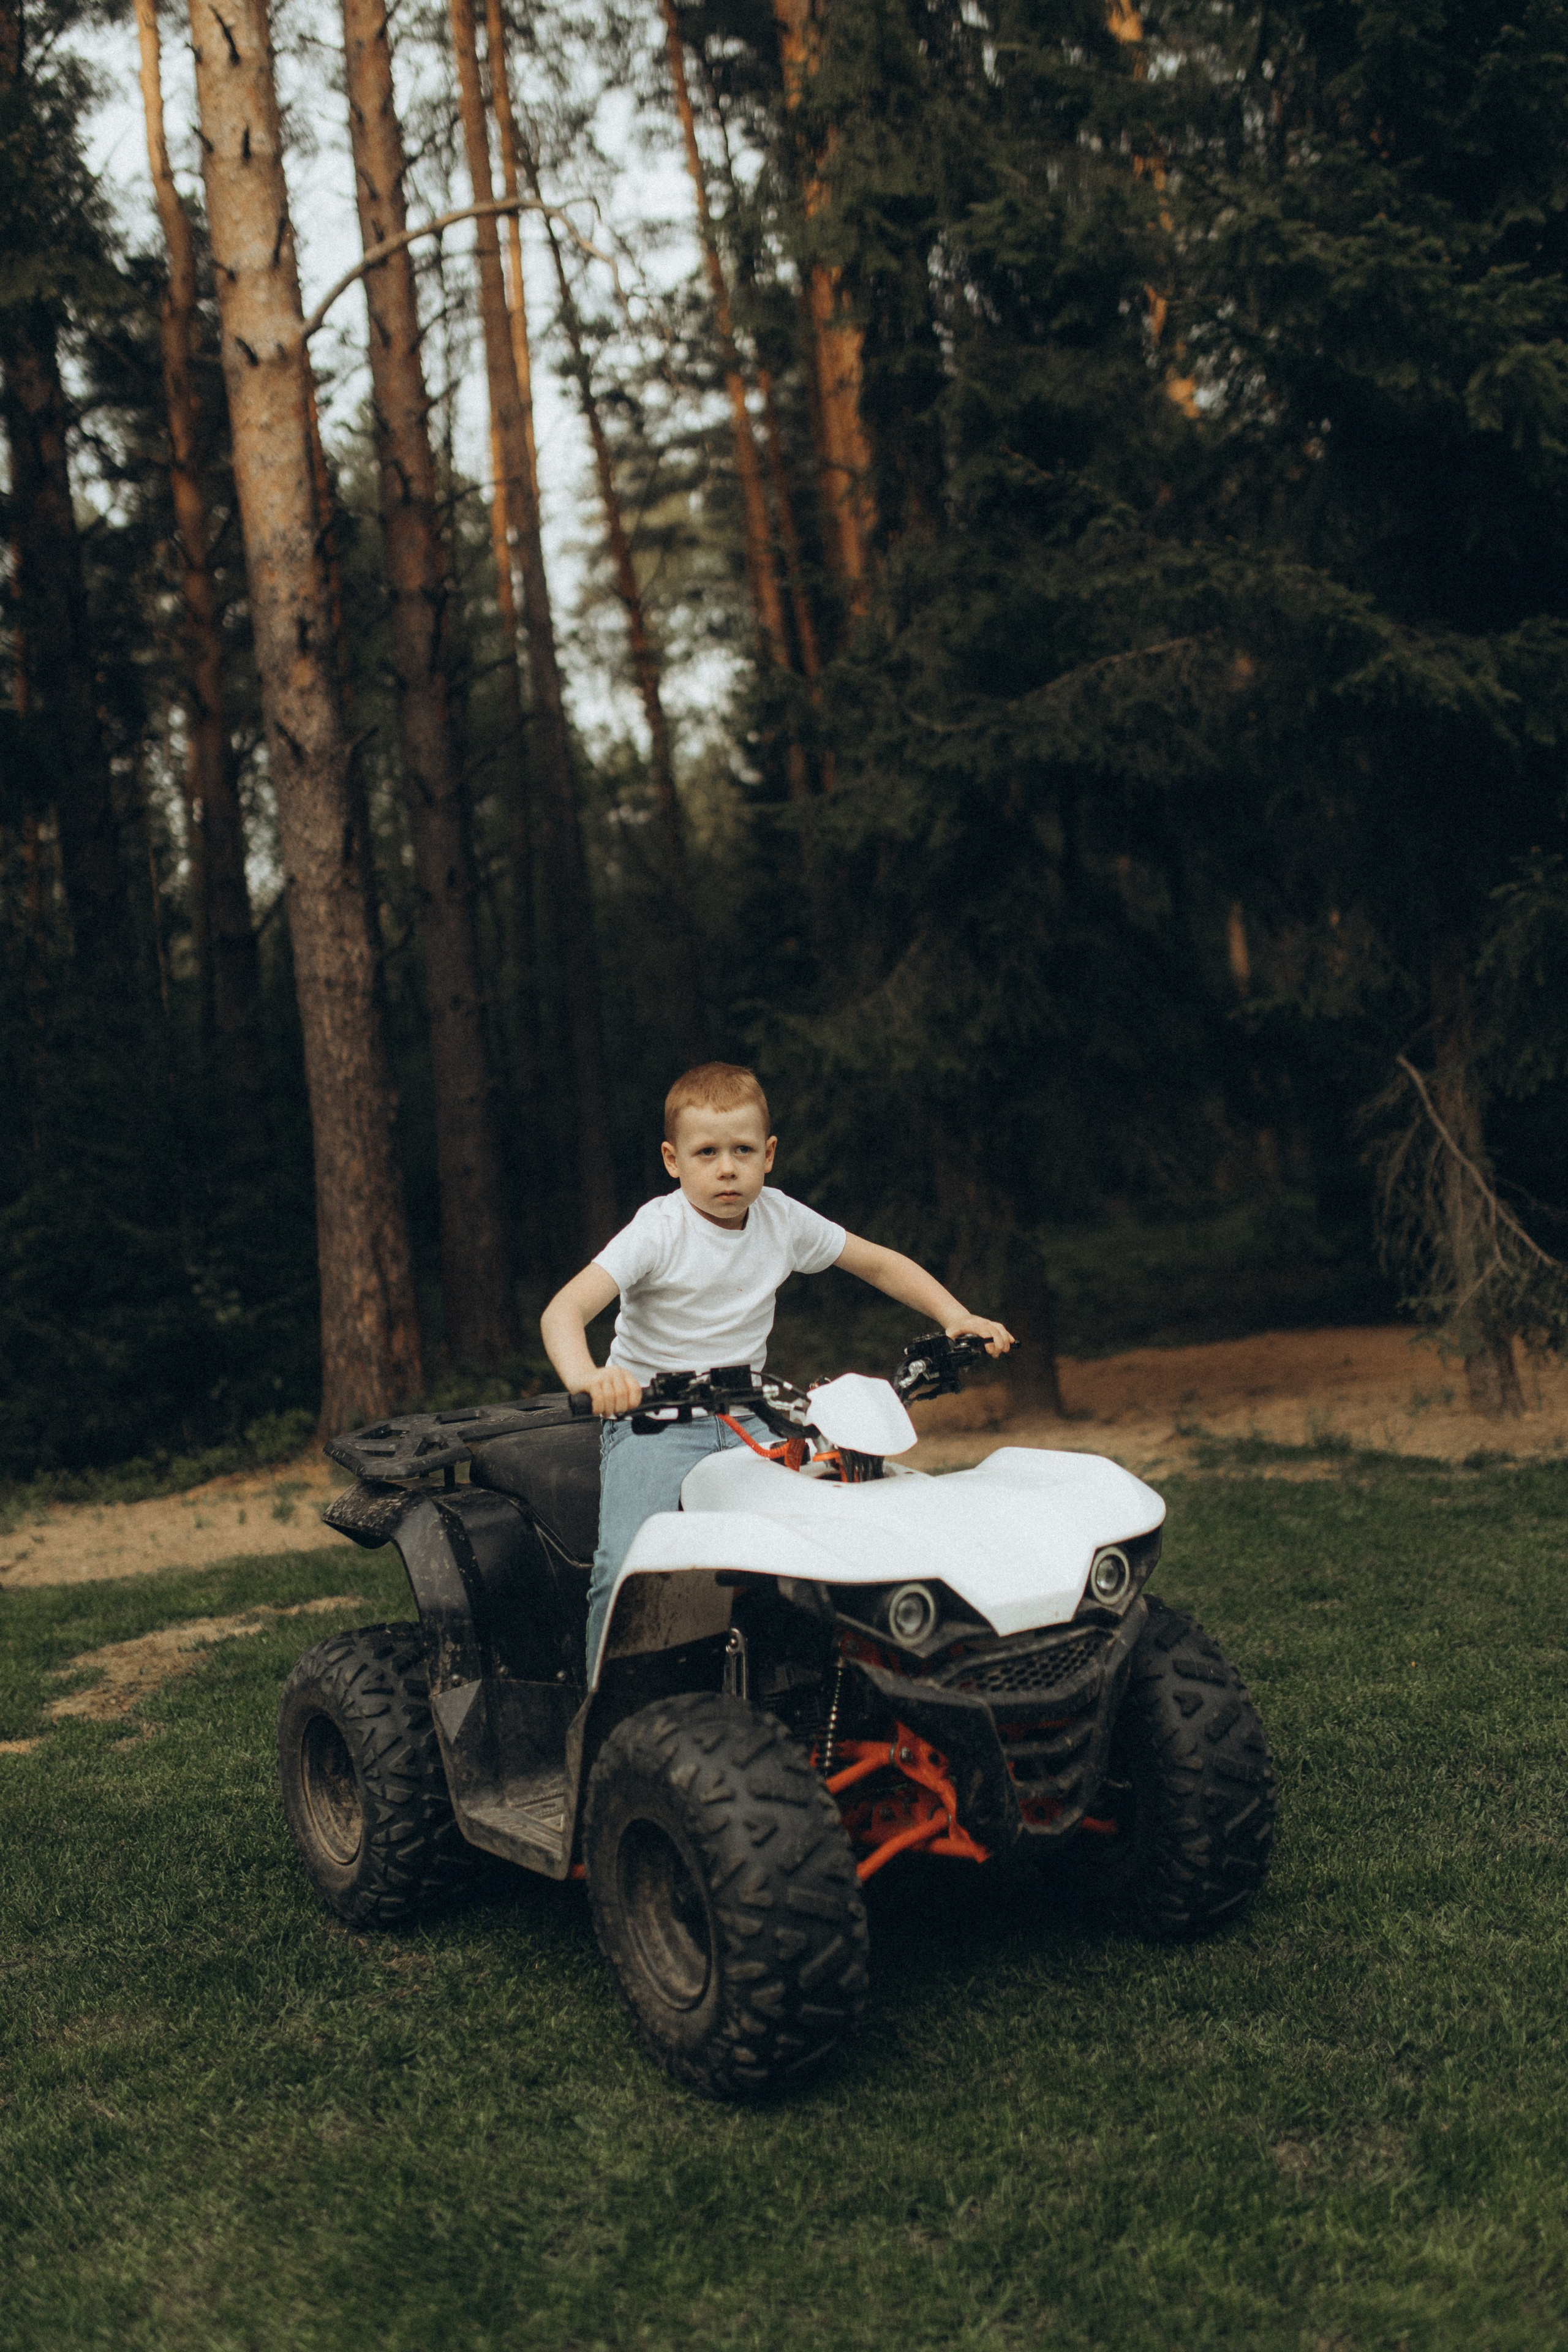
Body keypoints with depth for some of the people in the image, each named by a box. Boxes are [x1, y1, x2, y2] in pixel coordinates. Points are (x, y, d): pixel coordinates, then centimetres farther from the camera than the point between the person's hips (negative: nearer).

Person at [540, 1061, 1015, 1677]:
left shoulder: (783, 1220, 1)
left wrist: (956, 1316, 0)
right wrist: (586, 1377, -46)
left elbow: (881, 1264, 15)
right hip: (651, 1420, -4)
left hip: (745, 1417, 4)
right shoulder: (659, 1230, -13)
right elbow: (564, 1310, -25)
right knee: (627, 1568, -25)